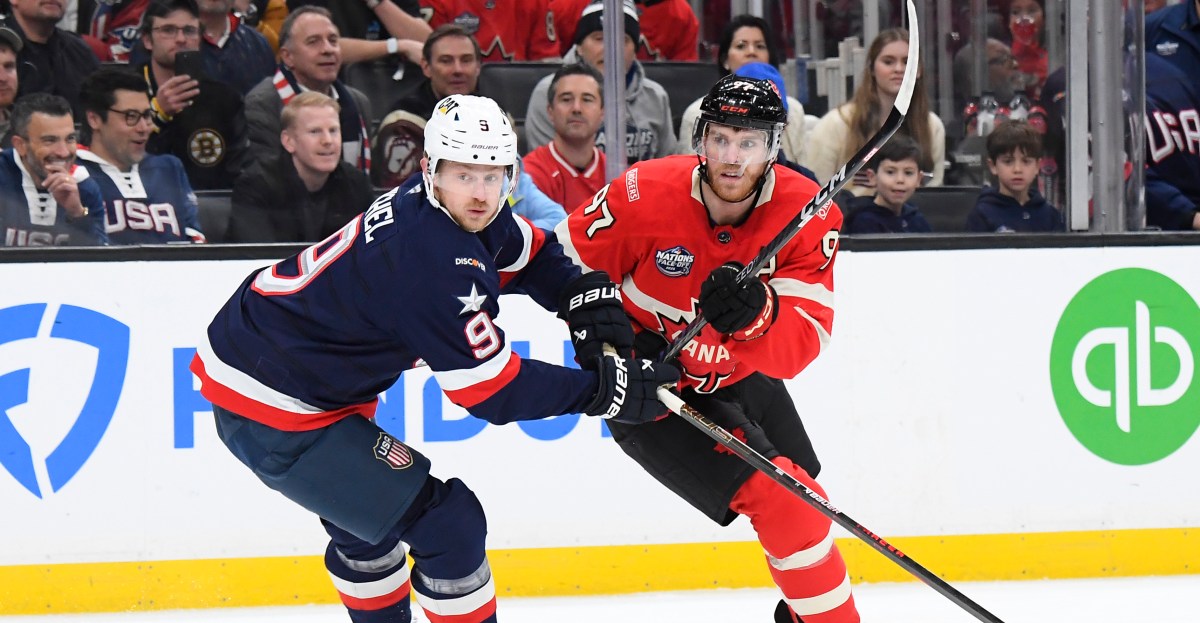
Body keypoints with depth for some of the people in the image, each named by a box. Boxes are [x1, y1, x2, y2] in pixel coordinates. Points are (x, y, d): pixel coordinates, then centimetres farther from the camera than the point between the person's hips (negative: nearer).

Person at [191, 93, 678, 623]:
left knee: (367, 513, 32)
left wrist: (583, 294, 2)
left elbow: (529, 252, 21)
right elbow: (492, 392, -23)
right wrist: (602, 389, -15)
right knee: (446, 525, -10)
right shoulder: (433, 260, -28)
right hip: (275, 411, -11)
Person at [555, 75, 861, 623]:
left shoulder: (808, 215, -20)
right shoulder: (644, 195, -27)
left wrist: (756, 316, -48)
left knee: (802, 499, 22)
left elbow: (801, 346, -27)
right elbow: (567, 266, -12)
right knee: (775, 497, -18)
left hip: (741, 379, 5)